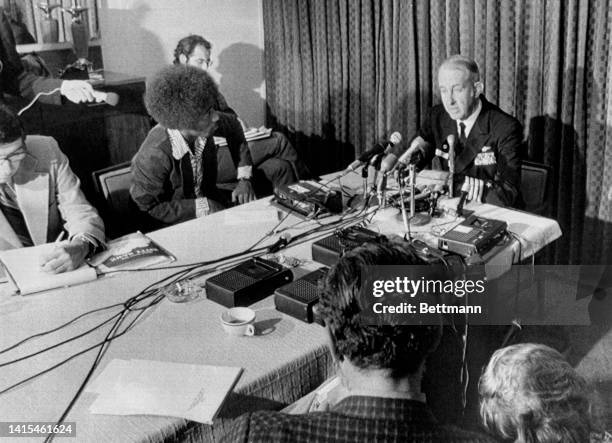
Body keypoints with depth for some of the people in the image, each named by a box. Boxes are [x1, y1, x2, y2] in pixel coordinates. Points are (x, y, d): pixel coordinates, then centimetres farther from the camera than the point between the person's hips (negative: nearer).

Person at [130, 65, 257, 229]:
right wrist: (201, 208, -22)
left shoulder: (203, 128, -14)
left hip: (209, 198, 6)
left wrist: (244, 178, 1)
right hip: (175, 223, -6)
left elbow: (233, 127, 9)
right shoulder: (153, 157, -30)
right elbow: (149, 207, -17)